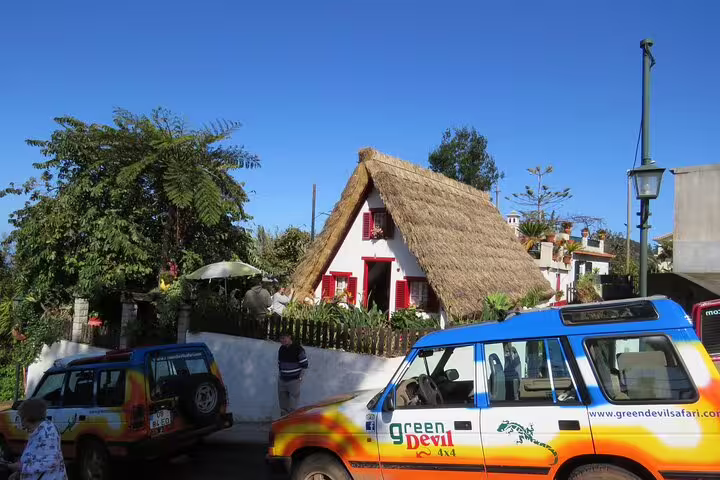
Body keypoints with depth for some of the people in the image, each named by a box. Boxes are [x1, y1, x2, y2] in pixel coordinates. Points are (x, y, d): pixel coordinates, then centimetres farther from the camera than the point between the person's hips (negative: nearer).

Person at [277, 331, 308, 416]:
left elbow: (305, 365, -9)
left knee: (292, 406, -3)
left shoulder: (298, 349, -13)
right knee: (283, 405, 11)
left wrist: (300, 377, -8)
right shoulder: (281, 349, 5)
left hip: (294, 381, -6)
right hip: (282, 380, 6)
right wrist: (280, 375, 13)